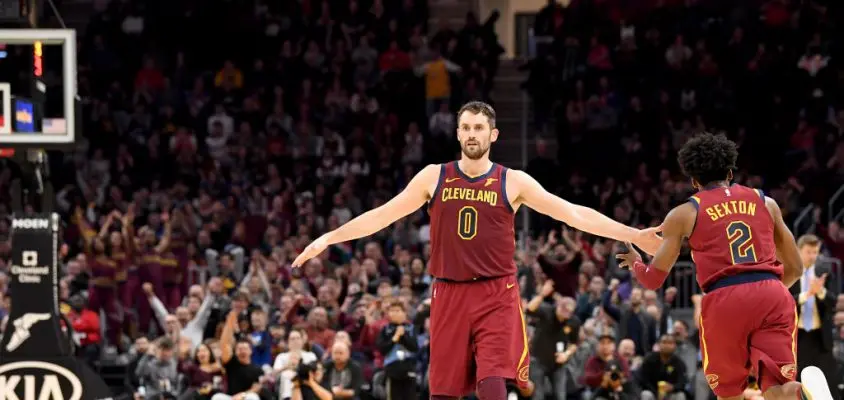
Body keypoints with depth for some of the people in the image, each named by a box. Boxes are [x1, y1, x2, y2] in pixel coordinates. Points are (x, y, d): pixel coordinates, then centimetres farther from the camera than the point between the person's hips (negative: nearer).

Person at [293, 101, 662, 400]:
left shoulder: (513, 182, 1)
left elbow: (573, 213, -2)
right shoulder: (434, 177, 5)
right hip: (449, 296, 2)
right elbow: (382, 215, 9)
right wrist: (328, 238, 5)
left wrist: (632, 235, -8)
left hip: (497, 297, -2)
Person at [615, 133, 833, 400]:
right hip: (773, 296, 2)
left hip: (724, 301, -2)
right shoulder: (765, 202, 22)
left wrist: (635, 262, 41)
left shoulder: (683, 215, 14)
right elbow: (795, 268, 27)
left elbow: (653, 279, 17)